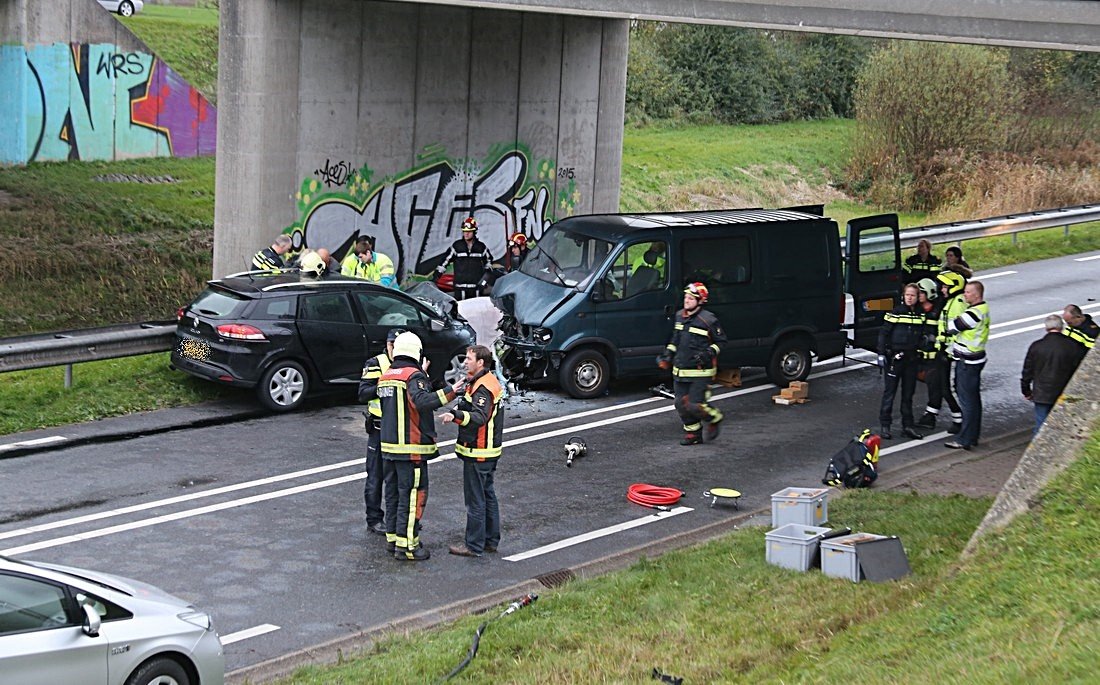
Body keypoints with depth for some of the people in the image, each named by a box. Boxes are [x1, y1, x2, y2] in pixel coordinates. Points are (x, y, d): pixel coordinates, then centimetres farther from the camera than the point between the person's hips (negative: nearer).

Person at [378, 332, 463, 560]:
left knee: (393, 493, 17)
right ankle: (406, 545, -3)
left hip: (389, 445, 8)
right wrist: (449, 393, -32)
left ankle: (392, 537, 25)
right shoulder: (414, 376, -14)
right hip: (411, 448, -8)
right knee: (412, 495, -3)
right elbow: (422, 401, -31)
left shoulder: (385, 377, 11)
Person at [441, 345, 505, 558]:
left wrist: (456, 416, -43)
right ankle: (491, 540, 24)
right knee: (487, 495, 16)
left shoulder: (482, 387, -19)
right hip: (489, 452, 11)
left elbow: (480, 417, -32)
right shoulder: (488, 381, 14)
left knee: (475, 499, -4)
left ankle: (474, 545, 1)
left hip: (478, 452, -11)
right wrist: (458, 410, 11)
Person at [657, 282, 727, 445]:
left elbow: (721, 341, -2)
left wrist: (709, 353, -16)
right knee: (681, 405, 6)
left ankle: (714, 419, 18)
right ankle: (693, 433, 22)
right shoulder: (679, 316, 10)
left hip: (700, 372, -7)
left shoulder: (708, 320, -10)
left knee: (695, 406, -11)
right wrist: (667, 354, 15)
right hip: (679, 371, 7)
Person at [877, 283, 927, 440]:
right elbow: (883, 333, -6)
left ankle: (907, 426, 16)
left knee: (909, 393, 10)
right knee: (890, 391, 0)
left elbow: (921, 336, 16)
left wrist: (920, 357, 15)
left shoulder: (920, 315, 6)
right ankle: (885, 425, 4)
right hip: (895, 357, -4)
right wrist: (881, 354, -11)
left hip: (912, 358, 4)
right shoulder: (895, 313, -7)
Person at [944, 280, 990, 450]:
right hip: (974, 359, 10)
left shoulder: (974, 313, -23)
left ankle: (965, 439, -3)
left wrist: (949, 321, 4)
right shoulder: (983, 308, 9)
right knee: (973, 398, 16)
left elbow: (952, 327, -15)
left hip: (967, 362, -10)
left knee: (967, 400, -6)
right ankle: (973, 435, 25)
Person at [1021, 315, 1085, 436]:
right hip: (1064, 395, 0)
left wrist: (1026, 391, 14)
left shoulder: (1036, 346, -6)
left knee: (1041, 427, 7)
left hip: (1041, 395, 0)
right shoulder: (1073, 347, -9)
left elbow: (1027, 371, 1)